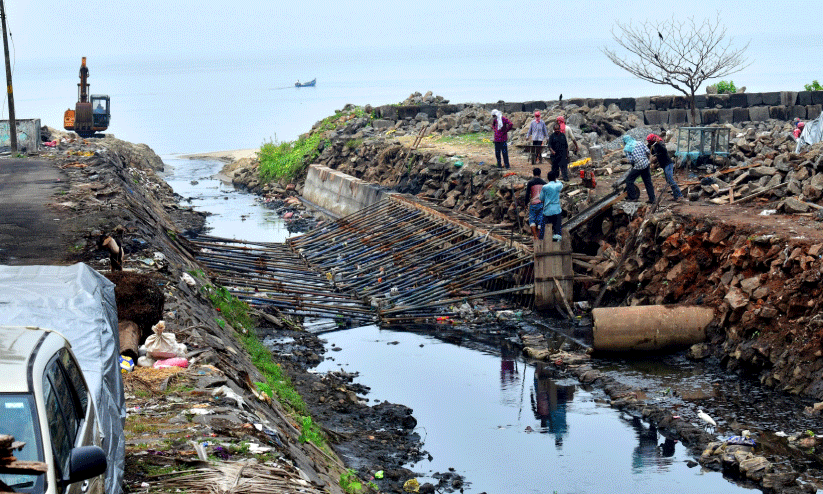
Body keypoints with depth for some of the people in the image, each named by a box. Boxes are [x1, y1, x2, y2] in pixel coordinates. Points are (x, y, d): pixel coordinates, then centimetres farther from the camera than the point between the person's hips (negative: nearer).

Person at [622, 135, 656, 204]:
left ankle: (633, 197, 7)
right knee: (648, 182, 13)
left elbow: (630, 160, -9)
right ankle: (652, 199, 16)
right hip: (646, 164, 6)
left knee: (629, 180, 10)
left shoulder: (626, 148, -3)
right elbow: (647, 151, 4)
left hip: (638, 166, -6)